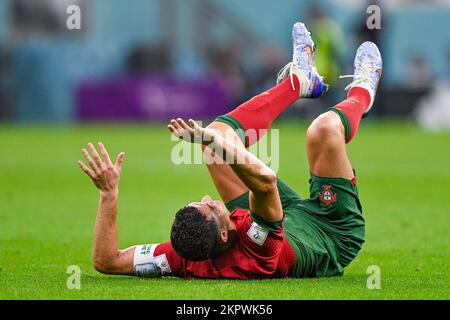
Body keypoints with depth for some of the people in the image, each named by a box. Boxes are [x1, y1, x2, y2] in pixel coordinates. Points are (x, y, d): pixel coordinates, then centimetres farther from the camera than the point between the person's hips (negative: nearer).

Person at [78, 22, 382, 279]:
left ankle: (298, 80, 30)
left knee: (219, 132, 3)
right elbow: (264, 178, -63)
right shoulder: (255, 252, -50)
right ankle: (361, 93, 23)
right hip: (335, 233, -5)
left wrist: (109, 192, -40)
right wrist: (213, 140, -62)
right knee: (325, 128, -19)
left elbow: (106, 260, -32)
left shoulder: (189, 261, -38)